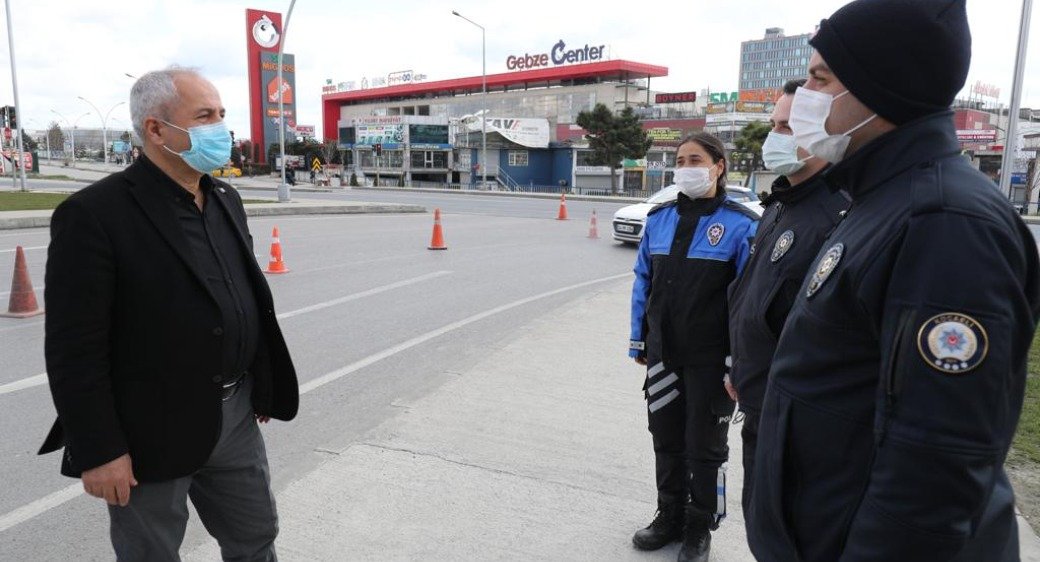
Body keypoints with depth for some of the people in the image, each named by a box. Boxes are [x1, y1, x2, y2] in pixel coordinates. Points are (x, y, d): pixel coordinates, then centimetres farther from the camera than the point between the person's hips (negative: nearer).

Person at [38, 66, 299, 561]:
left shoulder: (225, 201, 7)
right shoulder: (94, 214, -16)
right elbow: (74, 349, -17)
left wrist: (263, 386, 15)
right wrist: (97, 451, -16)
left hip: (235, 417, 7)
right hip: (151, 433, -6)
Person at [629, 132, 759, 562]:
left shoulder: (740, 224, -11)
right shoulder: (659, 219, 4)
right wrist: (639, 341, 10)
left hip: (710, 360, -4)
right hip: (663, 353, 4)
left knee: (705, 446, 12)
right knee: (666, 440, 17)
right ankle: (670, 517, 37)